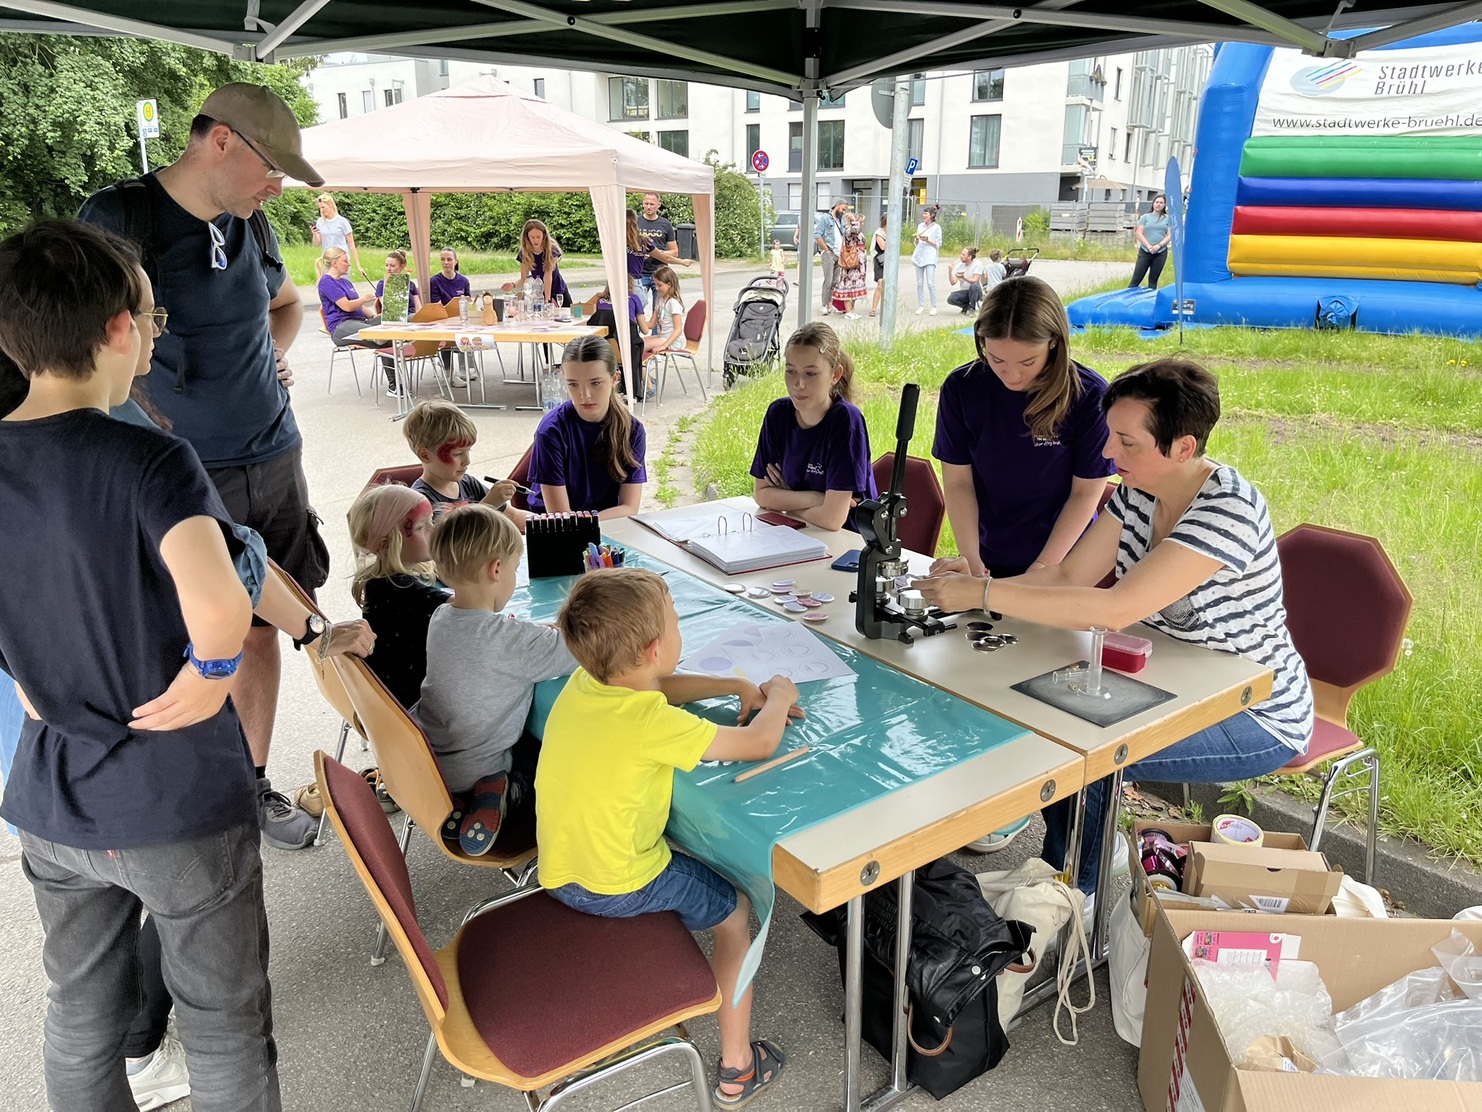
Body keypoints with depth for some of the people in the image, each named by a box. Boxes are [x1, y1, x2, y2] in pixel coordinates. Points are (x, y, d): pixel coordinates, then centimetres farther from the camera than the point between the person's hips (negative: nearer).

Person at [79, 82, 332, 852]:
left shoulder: (250, 225, 7)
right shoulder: (117, 218, -11)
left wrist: (273, 352, 9)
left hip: (271, 462, 6)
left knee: (258, 630, 12)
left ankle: (254, 785, 28)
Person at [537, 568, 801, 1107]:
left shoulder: (583, 683, -7)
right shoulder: (652, 723, -30)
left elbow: (658, 687, 13)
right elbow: (760, 742, -21)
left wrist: (739, 687, 8)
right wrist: (778, 698, -1)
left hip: (559, 873, 8)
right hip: (618, 888, -7)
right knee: (736, 910, 14)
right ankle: (737, 1066, 25)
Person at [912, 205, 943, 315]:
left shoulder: (936, 227, -1)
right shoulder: (920, 226, 14)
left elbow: (938, 244, -2)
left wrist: (927, 240, -15)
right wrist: (917, 239, -3)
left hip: (930, 258, -5)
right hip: (919, 256, 5)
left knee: (930, 283, -10)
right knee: (920, 283, 4)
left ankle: (934, 307, -4)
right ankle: (921, 306, 10)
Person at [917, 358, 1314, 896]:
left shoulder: (1229, 510, -30)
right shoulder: (1138, 492, -4)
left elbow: (1115, 610, -37)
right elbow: (1068, 575, -2)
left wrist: (983, 594, -36)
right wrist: (975, 575, -18)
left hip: (1255, 717, -8)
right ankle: (1095, 852, 18)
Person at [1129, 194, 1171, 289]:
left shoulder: (1168, 219, 10)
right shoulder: (1145, 217, 7)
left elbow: (1170, 235, 4)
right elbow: (1138, 233, 0)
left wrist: (1159, 245, -13)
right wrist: (1149, 246, -11)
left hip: (1161, 253, 1)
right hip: (1145, 252, -1)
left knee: (1153, 280, 5)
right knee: (1136, 280, -6)